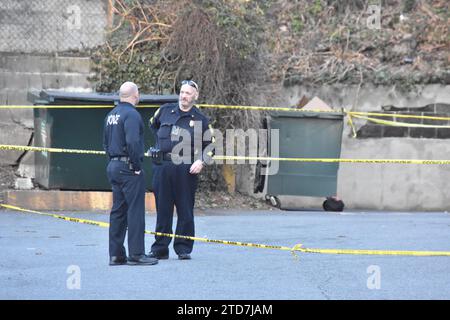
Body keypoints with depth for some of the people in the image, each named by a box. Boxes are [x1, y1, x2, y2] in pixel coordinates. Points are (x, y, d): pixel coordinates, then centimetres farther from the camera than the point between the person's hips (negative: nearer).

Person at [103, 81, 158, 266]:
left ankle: (116, 254, 11)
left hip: (113, 166, 9)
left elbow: (106, 143, 21)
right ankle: (136, 254, -6)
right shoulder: (131, 114, -14)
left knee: (118, 211, 11)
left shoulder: (111, 115, 15)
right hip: (128, 168, -9)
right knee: (135, 210, -5)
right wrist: (137, 165, -16)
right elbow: (132, 142, -25)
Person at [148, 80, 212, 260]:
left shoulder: (200, 120, 5)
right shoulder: (164, 111, 10)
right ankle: (160, 249, 10)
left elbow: (209, 146, 8)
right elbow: (153, 125, 31)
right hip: (162, 167, 2)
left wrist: (201, 161, -8)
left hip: (186, 169, -2)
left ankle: (183, 248, 8)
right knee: (162, 209, 5)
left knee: (185, 210, 0)